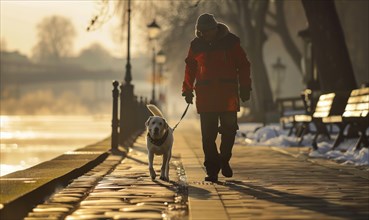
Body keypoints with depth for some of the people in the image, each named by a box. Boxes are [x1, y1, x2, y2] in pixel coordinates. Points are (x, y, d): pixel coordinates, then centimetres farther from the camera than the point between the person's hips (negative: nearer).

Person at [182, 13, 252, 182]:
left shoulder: (230, 42, 0)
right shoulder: (197, 45, 5)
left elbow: (243, 65, 5)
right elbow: (190, 68, 14)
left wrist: (245, 89, 0)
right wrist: (188, 90, 9)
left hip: (228, 93, -1)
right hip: (205, 95, 1)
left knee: (229, 130, -1)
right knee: (208, 135, -2)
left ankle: (224, 160, 23)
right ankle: (212, 170, 2)